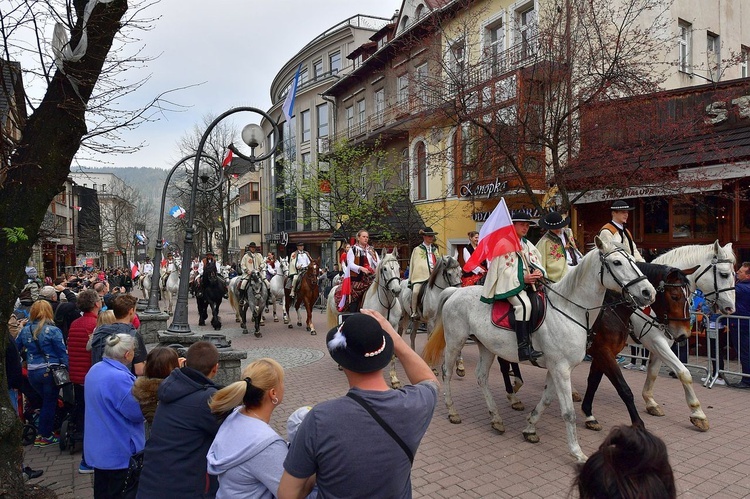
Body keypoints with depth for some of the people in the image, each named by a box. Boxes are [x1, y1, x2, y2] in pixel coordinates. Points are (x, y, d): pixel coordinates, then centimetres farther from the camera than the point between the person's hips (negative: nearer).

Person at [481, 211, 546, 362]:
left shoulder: (528, 244, 21)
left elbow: (538, 263, 18)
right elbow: (504, 272, -9)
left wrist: (540, 272, -5)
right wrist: (523, 279, -18)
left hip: (530, 282, 8)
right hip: (510, 284, -8)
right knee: (524, 304, -33)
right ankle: (524, 347, -32)